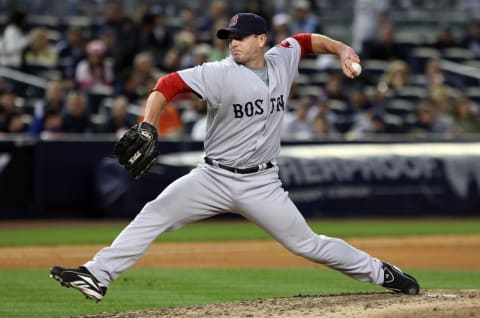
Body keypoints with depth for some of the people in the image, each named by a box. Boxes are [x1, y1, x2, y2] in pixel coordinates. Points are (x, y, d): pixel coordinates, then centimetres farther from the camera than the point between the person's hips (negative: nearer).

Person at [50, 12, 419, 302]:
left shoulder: (282, 60, -1)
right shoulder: (220, 74, -13)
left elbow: (309, 40, 18)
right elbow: (168, 85, -21)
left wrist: (341, 49, 0)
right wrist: (147, 127, -36)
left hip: (261, 184, 1)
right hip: (214, 177, -1)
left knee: (306, 243, 3)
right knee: (154, 215, -15)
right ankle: (97, 276, -17)